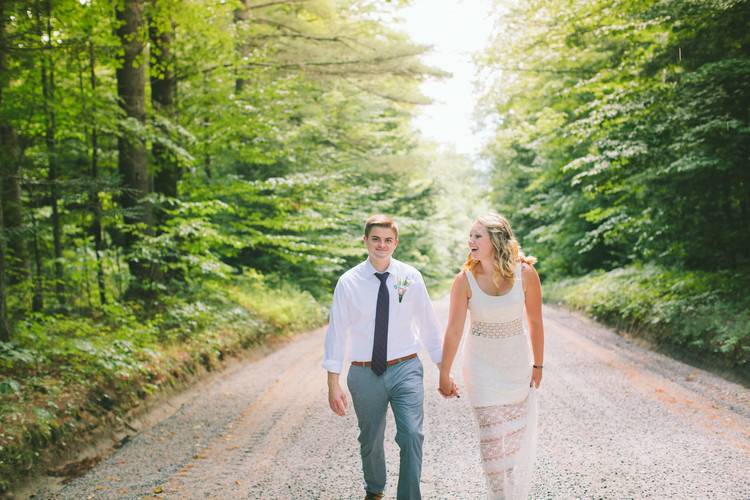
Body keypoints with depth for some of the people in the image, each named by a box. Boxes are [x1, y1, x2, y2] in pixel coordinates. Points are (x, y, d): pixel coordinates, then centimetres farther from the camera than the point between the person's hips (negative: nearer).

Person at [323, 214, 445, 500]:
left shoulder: (411, 277, -3)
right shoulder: (349, 282, -6)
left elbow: (428, 324, 2)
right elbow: (337, 331, -5)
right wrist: (333, 383, -7)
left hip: (405, 369, 0)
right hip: (365, 374, 0)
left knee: (412, 435, -15)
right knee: (370, 441, 15)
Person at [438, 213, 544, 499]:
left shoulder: (525, 273, -15)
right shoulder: (465, 280, -16)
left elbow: (535, 322, -4)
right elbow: (453, 331, -12)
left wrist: (538, 365, 3)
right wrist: (444, 376, -7)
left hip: (518, 363, 2)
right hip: (482, 365, -1)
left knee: (518, 434, 14)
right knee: (492, 436, -3)